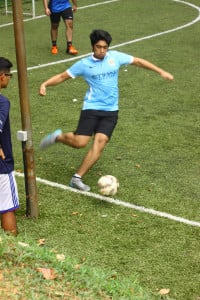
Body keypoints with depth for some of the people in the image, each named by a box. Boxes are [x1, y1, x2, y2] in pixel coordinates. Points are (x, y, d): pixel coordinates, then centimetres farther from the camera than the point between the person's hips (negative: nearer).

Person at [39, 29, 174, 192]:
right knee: (80, 142, -14)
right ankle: (58, 137, 20)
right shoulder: (84, 64, -2)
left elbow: (138, 61, 12)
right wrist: (45, 84, -12)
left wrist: (161, 71, 10)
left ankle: (77, 178, -4)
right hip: (92, 107, -2)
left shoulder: (115, 57, 3)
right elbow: (62, 76, 4)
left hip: (111, 110, 2)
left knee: (100, 143, -13)